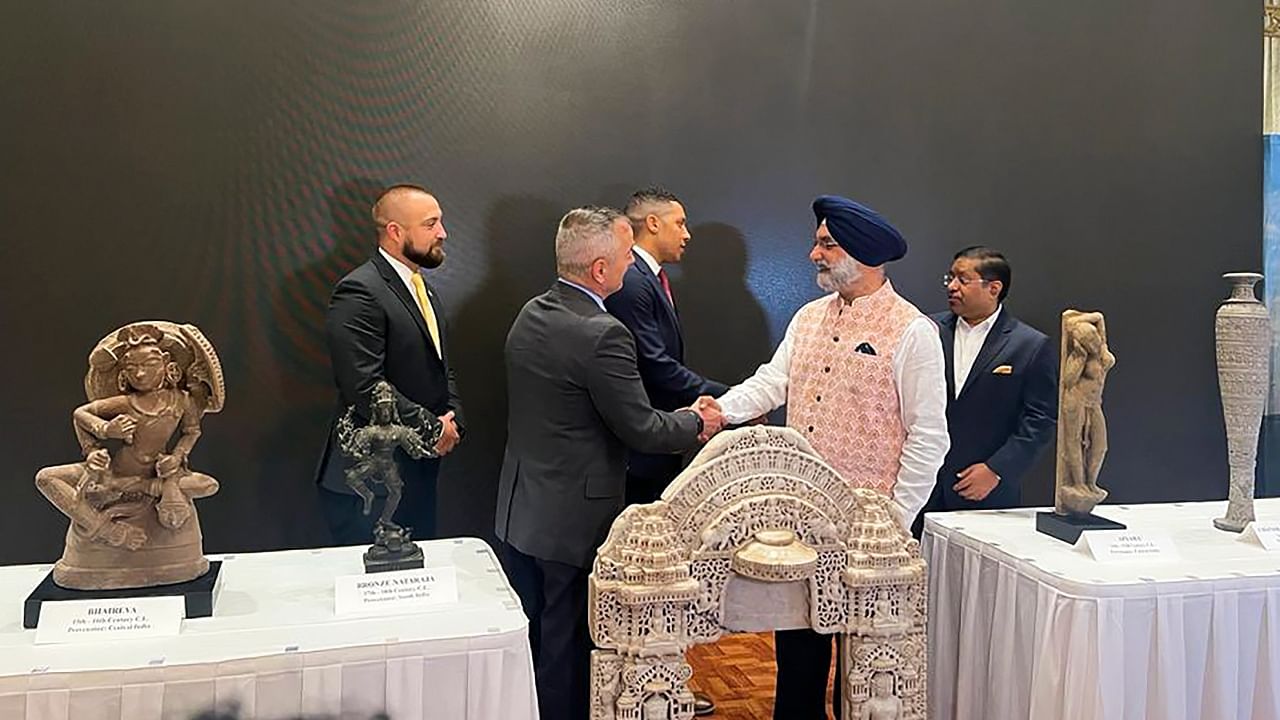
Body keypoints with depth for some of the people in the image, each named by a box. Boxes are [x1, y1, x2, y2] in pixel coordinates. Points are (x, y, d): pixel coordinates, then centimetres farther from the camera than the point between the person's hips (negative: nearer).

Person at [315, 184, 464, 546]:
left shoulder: (425, 292, 15)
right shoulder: (359, 292, -15)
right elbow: (365, 387, -23)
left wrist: (453, 421, 2)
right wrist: (431, 428, -14)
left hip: (419, 473, 9)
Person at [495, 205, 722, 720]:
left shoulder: (530, 315, 3)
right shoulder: (602, 335, -24)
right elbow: (642, 430, -20)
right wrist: (697, 421, 1)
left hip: (519, 512, 8)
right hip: (572, 521, -8)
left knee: (532, 642, 21)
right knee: (567, 654, 8)